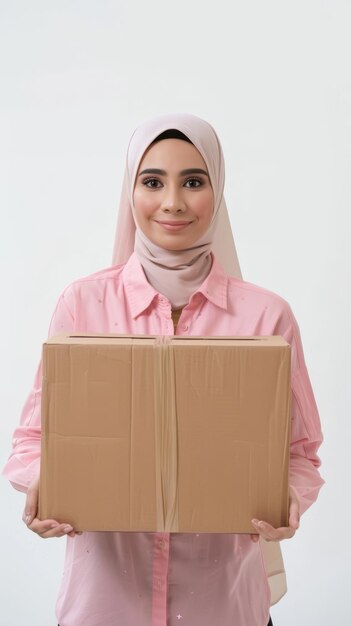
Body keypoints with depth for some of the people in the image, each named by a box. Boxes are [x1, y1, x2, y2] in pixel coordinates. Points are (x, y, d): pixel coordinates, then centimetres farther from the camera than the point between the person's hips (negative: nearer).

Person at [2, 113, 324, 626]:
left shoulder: (266, 314, -9)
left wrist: (287, 502, -20)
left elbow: (299, 450, 0)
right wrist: (41, 487, -21)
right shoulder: (82, 303, -9)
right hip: (107, 582, 0)